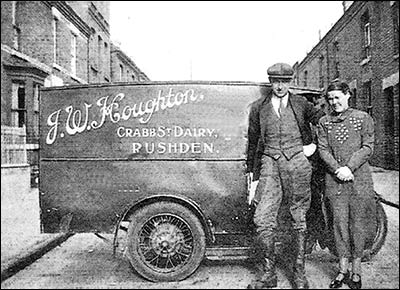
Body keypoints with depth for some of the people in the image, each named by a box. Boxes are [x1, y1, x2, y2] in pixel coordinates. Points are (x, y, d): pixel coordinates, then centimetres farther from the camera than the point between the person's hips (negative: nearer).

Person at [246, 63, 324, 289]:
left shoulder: (301, 104, 9)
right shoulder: (258, 107, 10)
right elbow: (252, 141, 14)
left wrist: (314, 145, 8)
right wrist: (251, 171, 13)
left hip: (297, 162, 0)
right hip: (270, 164, 1)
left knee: (299, 219, 5)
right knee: (263, 220, -7)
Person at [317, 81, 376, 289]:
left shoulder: (363, 118, 4)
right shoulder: (324, 122, 9)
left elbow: (367, 147, -1)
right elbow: (322, 149, 2)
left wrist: (349, 167, -13)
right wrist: (338, 169, -12)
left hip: (359, 176, -1)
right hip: (334, 178, 1)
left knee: (358, 223, 3)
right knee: (339, 222, 4)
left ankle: (356, 272, 15)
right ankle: (343, 270, 14)